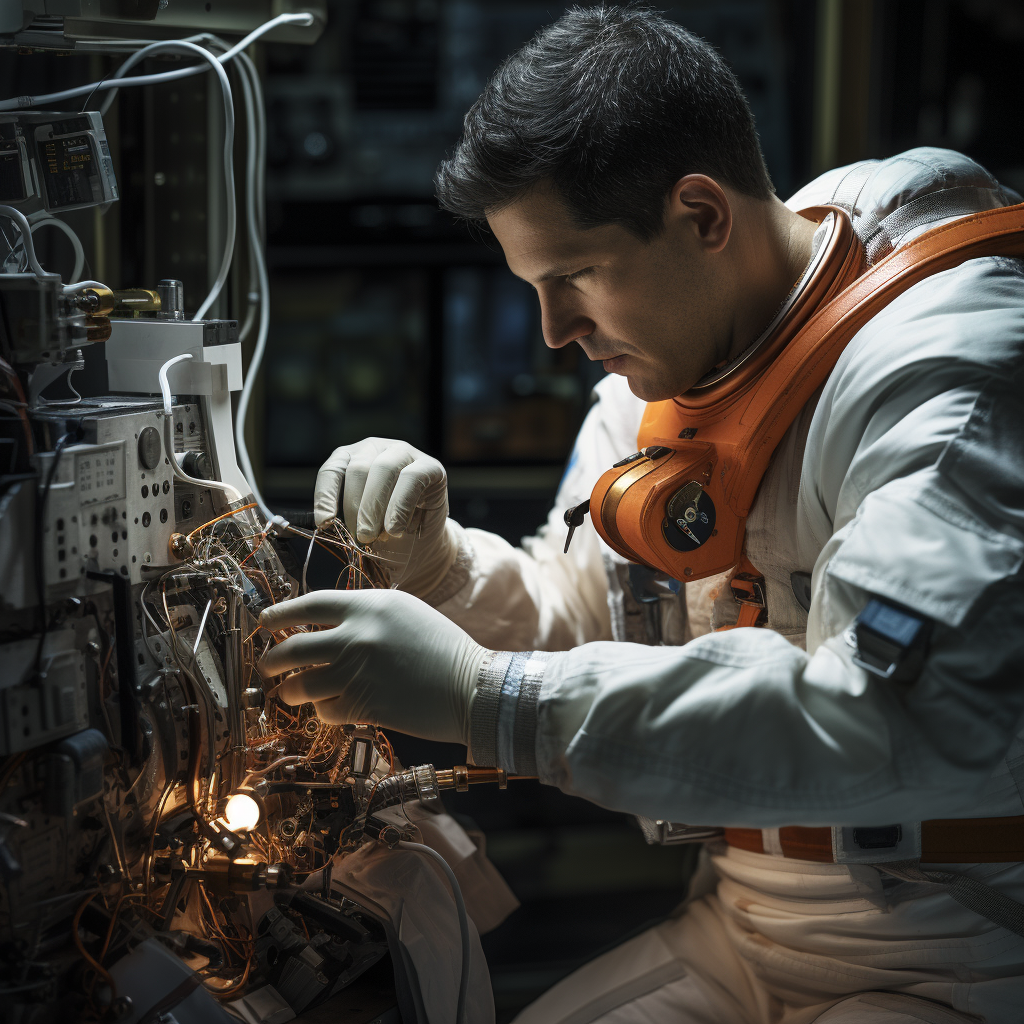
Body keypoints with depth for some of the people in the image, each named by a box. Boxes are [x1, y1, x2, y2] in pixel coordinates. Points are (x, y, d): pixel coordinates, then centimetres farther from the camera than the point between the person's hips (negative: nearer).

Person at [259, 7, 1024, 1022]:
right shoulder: (653, 376, 7)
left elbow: (919, 719, -33)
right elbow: (569, 629, 15)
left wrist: (484, 696, -33)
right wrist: (430, 557, -7)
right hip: (737, 935, 7)